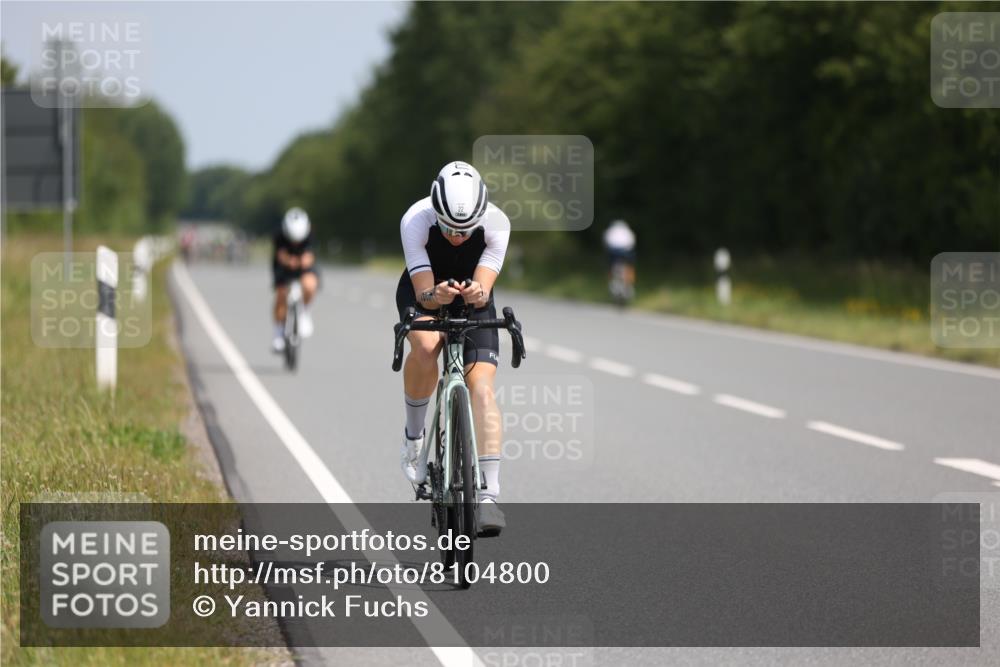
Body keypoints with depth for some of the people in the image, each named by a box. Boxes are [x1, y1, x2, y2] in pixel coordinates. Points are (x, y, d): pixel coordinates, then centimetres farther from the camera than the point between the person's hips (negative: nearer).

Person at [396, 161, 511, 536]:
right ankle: (414, 435, -10)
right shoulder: (416, 221, -32)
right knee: (425, 346, -35)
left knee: (481, 387, -19)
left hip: (472, 299, 1)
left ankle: (488, 494, -22)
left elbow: (484, 289, -32)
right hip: (423, 293, -1)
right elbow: (424, 293, -32)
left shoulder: (496, 224, -29)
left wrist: (477, 294, -55)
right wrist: (437, 295, -54)